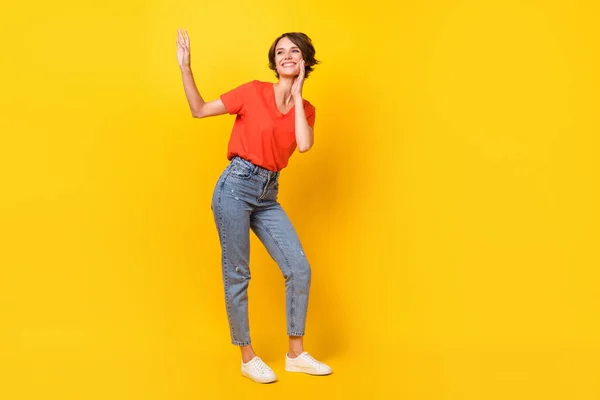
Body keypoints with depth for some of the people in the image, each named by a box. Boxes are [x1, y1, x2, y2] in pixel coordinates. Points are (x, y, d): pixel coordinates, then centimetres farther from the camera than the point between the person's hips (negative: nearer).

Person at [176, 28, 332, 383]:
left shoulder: (306, 110, 9)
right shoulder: (254, 91, -3)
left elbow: (304, 145, -12)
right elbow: (199, 110, -2)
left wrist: (296, 94, -7)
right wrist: (185, 67, -13)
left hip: (268, 195, 5)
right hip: (236, 186, -5)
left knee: (299, 269, 1)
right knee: (237, 274, 1)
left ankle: (296, 354, 14)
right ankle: (248, 358, 15)